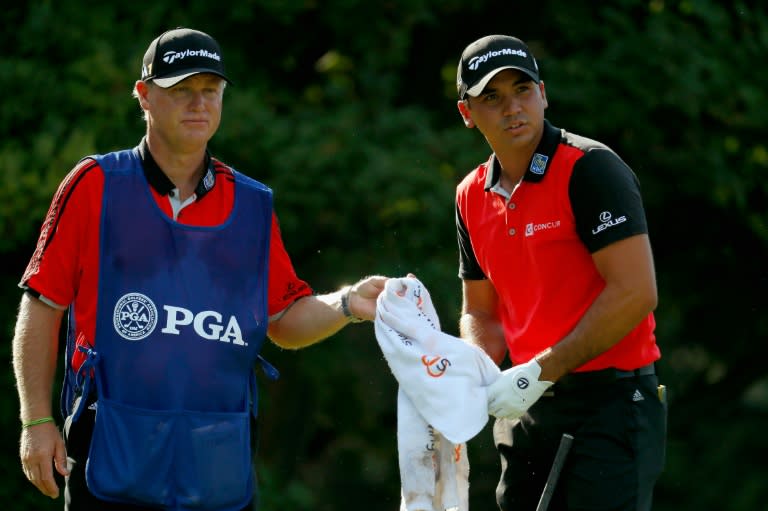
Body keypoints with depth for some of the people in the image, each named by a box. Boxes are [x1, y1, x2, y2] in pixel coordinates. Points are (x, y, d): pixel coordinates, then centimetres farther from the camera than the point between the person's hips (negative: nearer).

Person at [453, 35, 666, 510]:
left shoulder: (591, 168, -12)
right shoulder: (473, 195, 11)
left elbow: (635, 293, -19)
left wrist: (540, 372, -19)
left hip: (610, 401, -7)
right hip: (527, 408, 7)